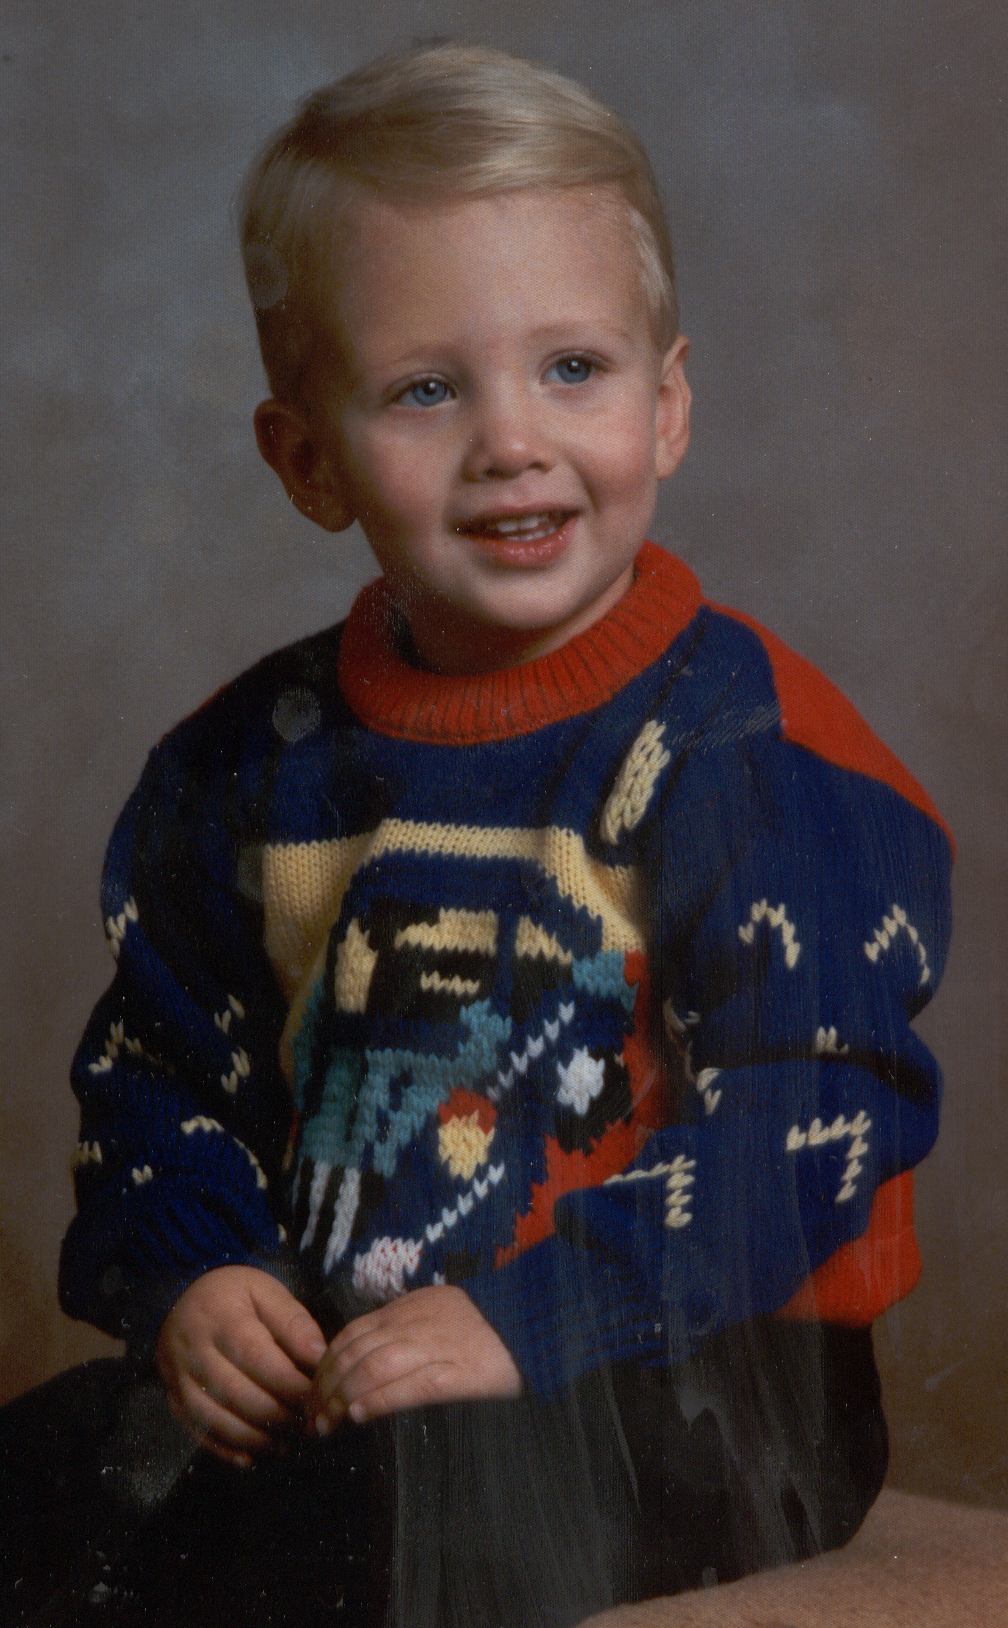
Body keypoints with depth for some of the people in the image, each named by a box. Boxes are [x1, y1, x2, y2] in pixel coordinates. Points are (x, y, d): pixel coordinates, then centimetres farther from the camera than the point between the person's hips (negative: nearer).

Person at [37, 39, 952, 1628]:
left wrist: (531, 1321, -22)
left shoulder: (755, 752, -9)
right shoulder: (252, 765, 8)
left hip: (672, 1382, -5)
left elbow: (814, 1112, -14)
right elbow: (162, 1063, 17)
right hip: (320, 1372, 5)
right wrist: (189, 1278, -3)